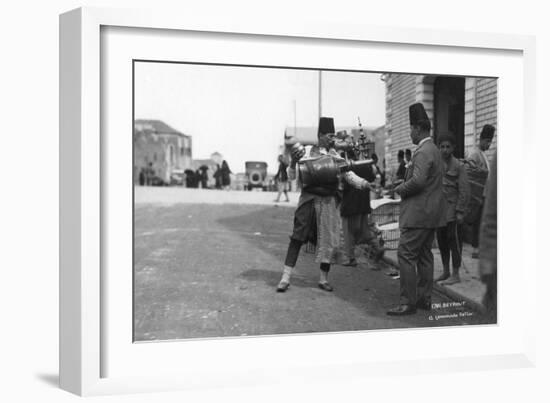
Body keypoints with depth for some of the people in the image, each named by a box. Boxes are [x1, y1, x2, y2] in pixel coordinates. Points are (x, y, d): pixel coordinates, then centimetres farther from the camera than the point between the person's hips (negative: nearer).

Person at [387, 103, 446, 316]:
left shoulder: (423, 152, -17)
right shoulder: (434, 150, 16)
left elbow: (418, 181, -27)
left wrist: (400, 189, -11)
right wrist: (405, 186, 14)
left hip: (419, 213, -11)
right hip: (431, 212, 11)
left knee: (406, 254, -8)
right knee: (424, 255, 14)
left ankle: (408, 302, -7)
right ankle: (424, 298, 20)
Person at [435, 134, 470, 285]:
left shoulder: (458, 166, -8)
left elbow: (464, 191, -10)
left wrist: (460, 212, -14)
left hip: (453, 210, -6)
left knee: (454, 241, -1)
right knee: (441, 241, 11)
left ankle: (455, 274, 6)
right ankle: (445, 272, 22)